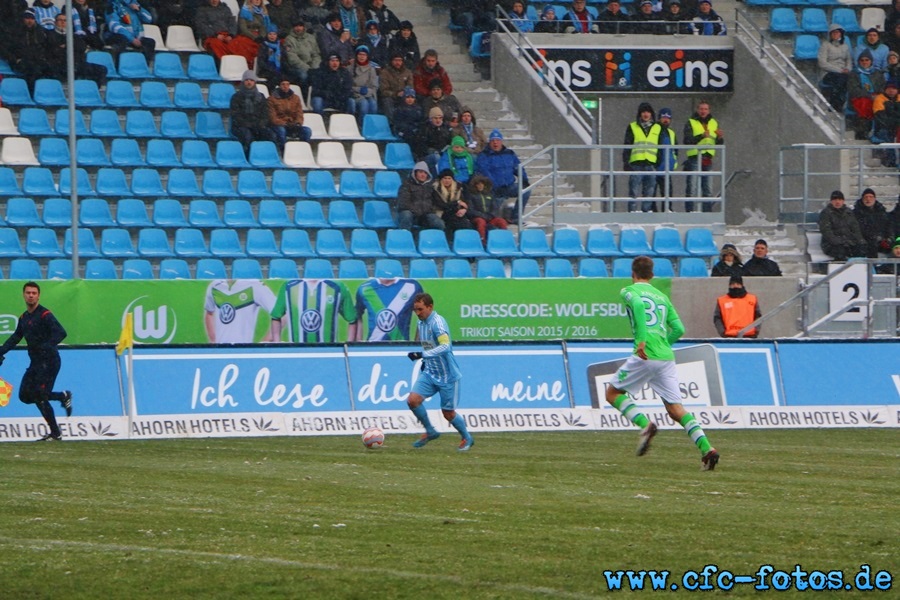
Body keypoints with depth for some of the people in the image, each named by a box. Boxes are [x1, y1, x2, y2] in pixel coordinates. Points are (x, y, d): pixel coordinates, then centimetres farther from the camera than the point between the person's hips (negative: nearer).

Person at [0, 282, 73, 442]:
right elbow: (16, 337, 27)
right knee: (25, 395, 4)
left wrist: (46, 346, -38)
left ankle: (55, 433, -1)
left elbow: (61, 333, -24)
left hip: (49, 361, -8)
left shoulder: (44, 315, -13)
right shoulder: (24, 317, 13)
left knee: (40, 397, -12)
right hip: (35, 362, 8)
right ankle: (62, 396, 19)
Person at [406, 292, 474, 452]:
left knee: (448, 413, 2)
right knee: (412, 400, -12)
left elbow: (445, 346, -35)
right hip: (429, 373, 7)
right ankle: (430, 431, 9)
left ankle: (467, 438, 28)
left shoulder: (437, 322, -21)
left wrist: (423, 355, -42)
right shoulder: (421, 323, 5)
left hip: (447, 375, -7)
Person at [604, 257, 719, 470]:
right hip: (667, 357, 5)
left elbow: (638, 305, -18)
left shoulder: (630, 291, 6)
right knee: (675, 408, 4)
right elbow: (679, 329, 15)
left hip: (645, 356, -5)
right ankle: (707, 449, -13)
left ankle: (644, 424, -11)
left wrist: (642, 339, -25)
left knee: (613, 393, 12)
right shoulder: (662, 296, 22)